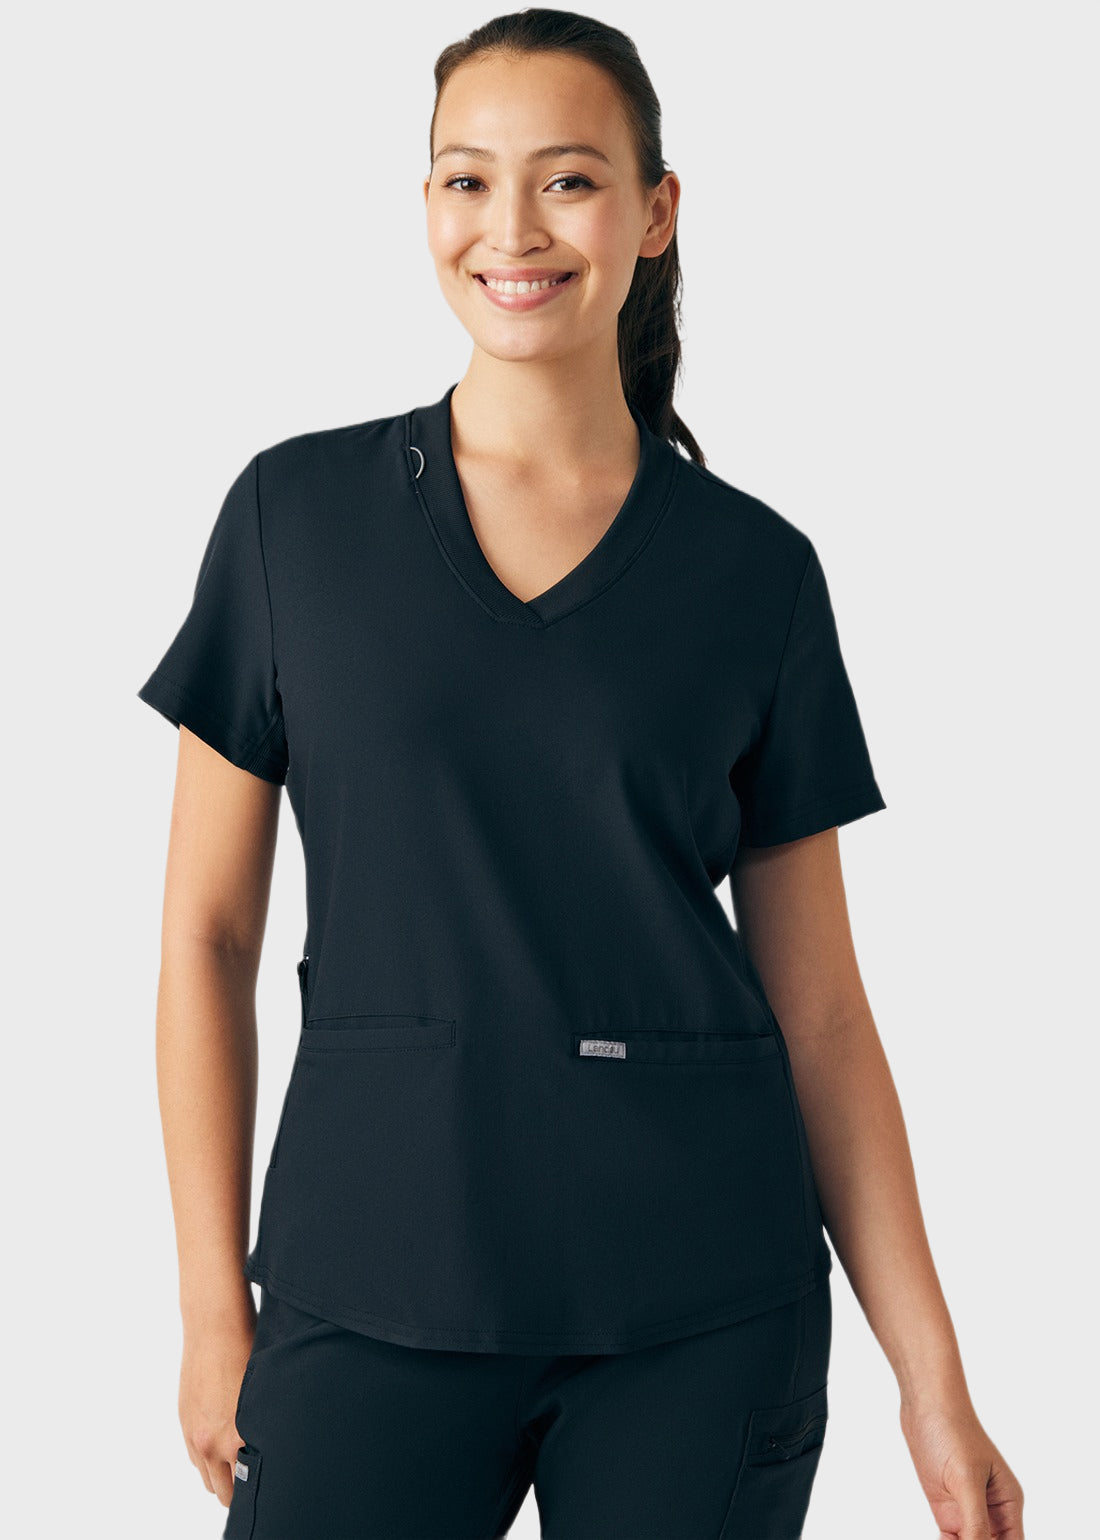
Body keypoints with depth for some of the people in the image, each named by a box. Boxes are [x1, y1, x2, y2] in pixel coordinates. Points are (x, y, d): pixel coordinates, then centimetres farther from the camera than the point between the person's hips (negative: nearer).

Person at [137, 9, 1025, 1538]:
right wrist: (215, 1309, -1)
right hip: (374, 1281, 0)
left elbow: (818, 998, 5)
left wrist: (933, 1377, 1)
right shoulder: (298, 510, 2)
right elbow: (208, 927, 3)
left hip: (700, 1309, 1)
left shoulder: (756, 569, 2)